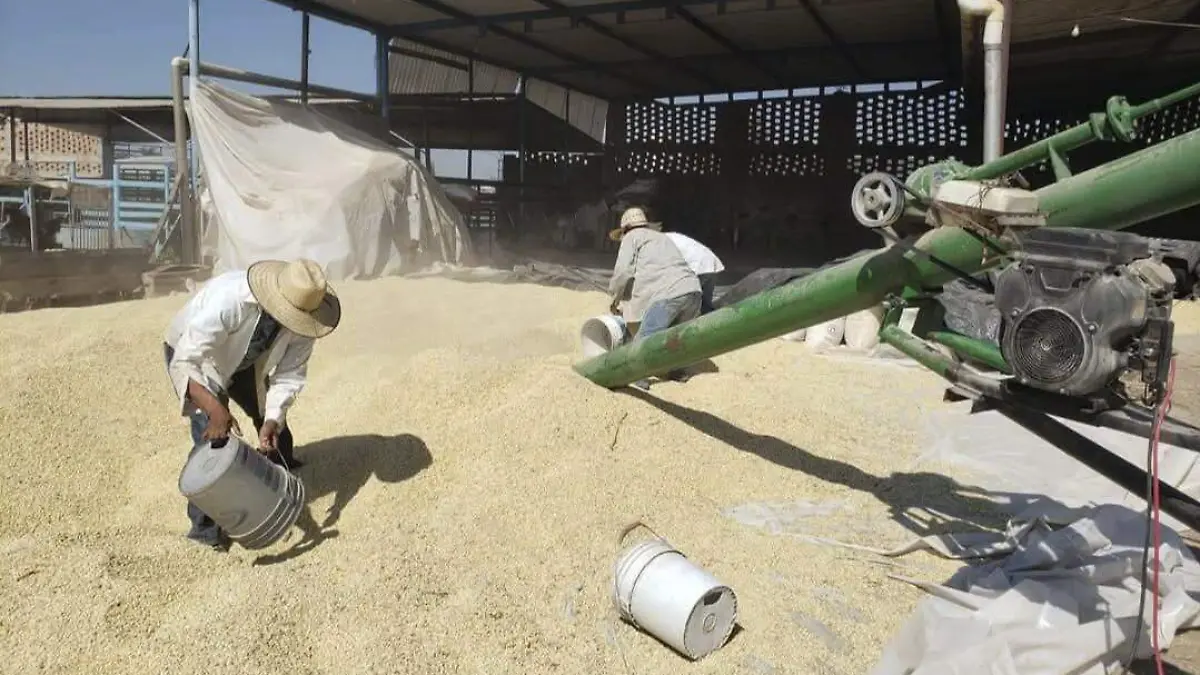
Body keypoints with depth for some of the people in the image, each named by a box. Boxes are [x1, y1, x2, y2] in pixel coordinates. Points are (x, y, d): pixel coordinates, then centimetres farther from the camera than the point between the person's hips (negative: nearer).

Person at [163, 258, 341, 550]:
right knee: (211, 435, -19)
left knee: (274, 422, 7)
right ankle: (203, 525, -2)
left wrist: (273, 419, -35)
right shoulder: (229, 299, -45)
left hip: (241, 361, 5)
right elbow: (184, 362, -44)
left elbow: (290, 374, -20)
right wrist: (215, 410, -56)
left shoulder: (302, 318, -28)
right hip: (191, 354, -5)